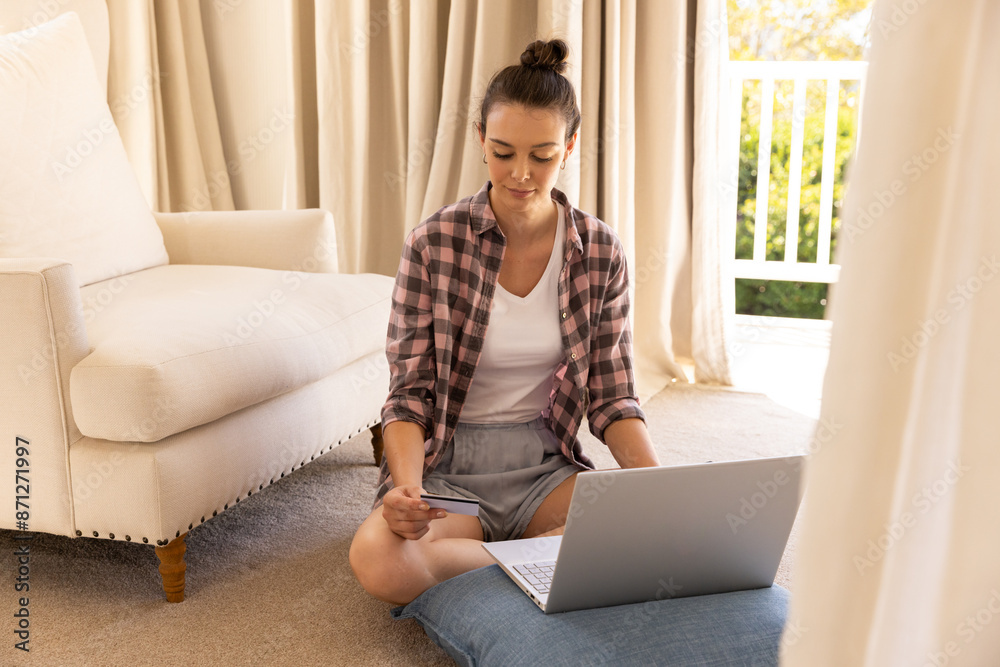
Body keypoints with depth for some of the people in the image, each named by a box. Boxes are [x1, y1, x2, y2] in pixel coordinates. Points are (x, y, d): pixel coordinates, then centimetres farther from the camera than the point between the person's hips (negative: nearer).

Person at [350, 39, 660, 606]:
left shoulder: (600, 252, -1)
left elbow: (613, 397, 2)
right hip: (448, 466, -2)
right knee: (377, 559, -34)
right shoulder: (434, 244, -8)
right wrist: (408, 485, -28)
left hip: (546, 464, 2)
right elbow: (410, 392, -8)